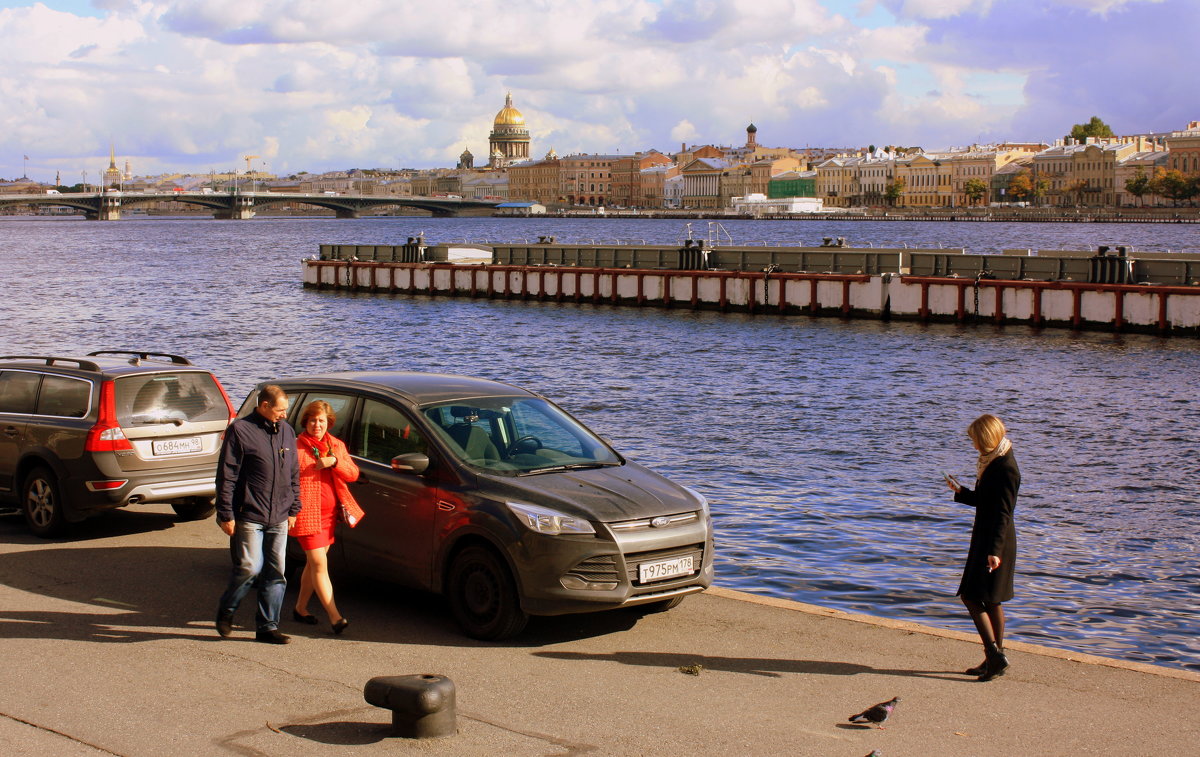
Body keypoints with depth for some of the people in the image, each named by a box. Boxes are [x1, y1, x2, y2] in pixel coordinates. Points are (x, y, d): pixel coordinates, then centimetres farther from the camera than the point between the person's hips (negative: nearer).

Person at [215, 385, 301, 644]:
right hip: (249, 516, -6)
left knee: (276, 573, 5)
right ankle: (225, 611, 17)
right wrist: (226, 514, -11)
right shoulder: (240, 430, -6)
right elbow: (226, 476, -8)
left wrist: (293, 508, 15)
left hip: (279, 519, 6)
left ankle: (267, 627, 12)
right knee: (250, 568, -8)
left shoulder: (287, 432, 12)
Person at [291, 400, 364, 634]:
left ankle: (300, 608, 30)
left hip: (329, 514, 6)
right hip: (306, 514, -6)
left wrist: (334, 462, -14)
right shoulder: (296, 447, -6)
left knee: (313, 563, 15)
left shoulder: (336, 446, 11)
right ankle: (335, 617, -13)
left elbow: (353, 474, 3)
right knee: (320, 564, -9)